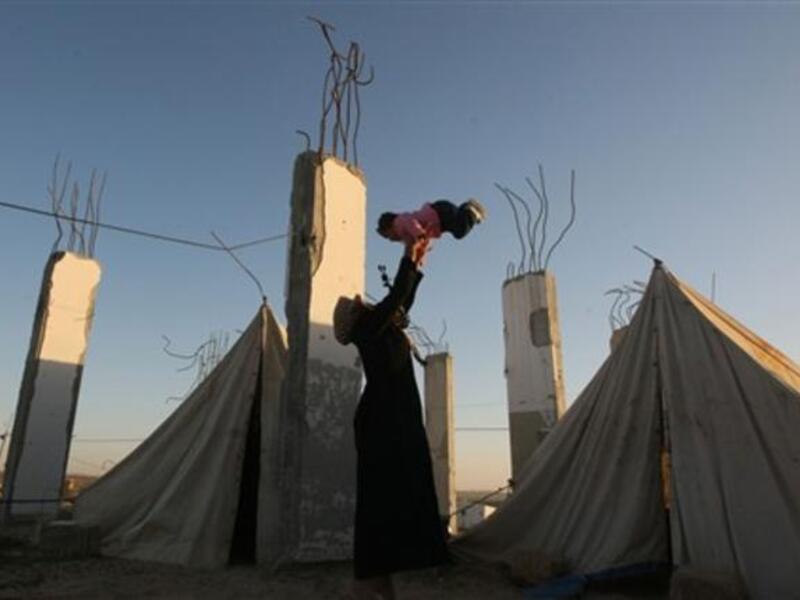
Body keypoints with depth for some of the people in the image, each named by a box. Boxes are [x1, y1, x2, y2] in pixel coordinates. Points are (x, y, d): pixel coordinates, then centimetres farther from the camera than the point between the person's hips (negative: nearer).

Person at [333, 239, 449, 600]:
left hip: (396, 421, 9)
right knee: (382, 495, -9)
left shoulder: (382, 332, 20)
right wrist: (408, 259, -1)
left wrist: (416, 266, 29)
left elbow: (403, 302, 29)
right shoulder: (367, 329, -4)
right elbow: (393, 298, -11)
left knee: (397, 495, 7)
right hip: (382, 422, -9)